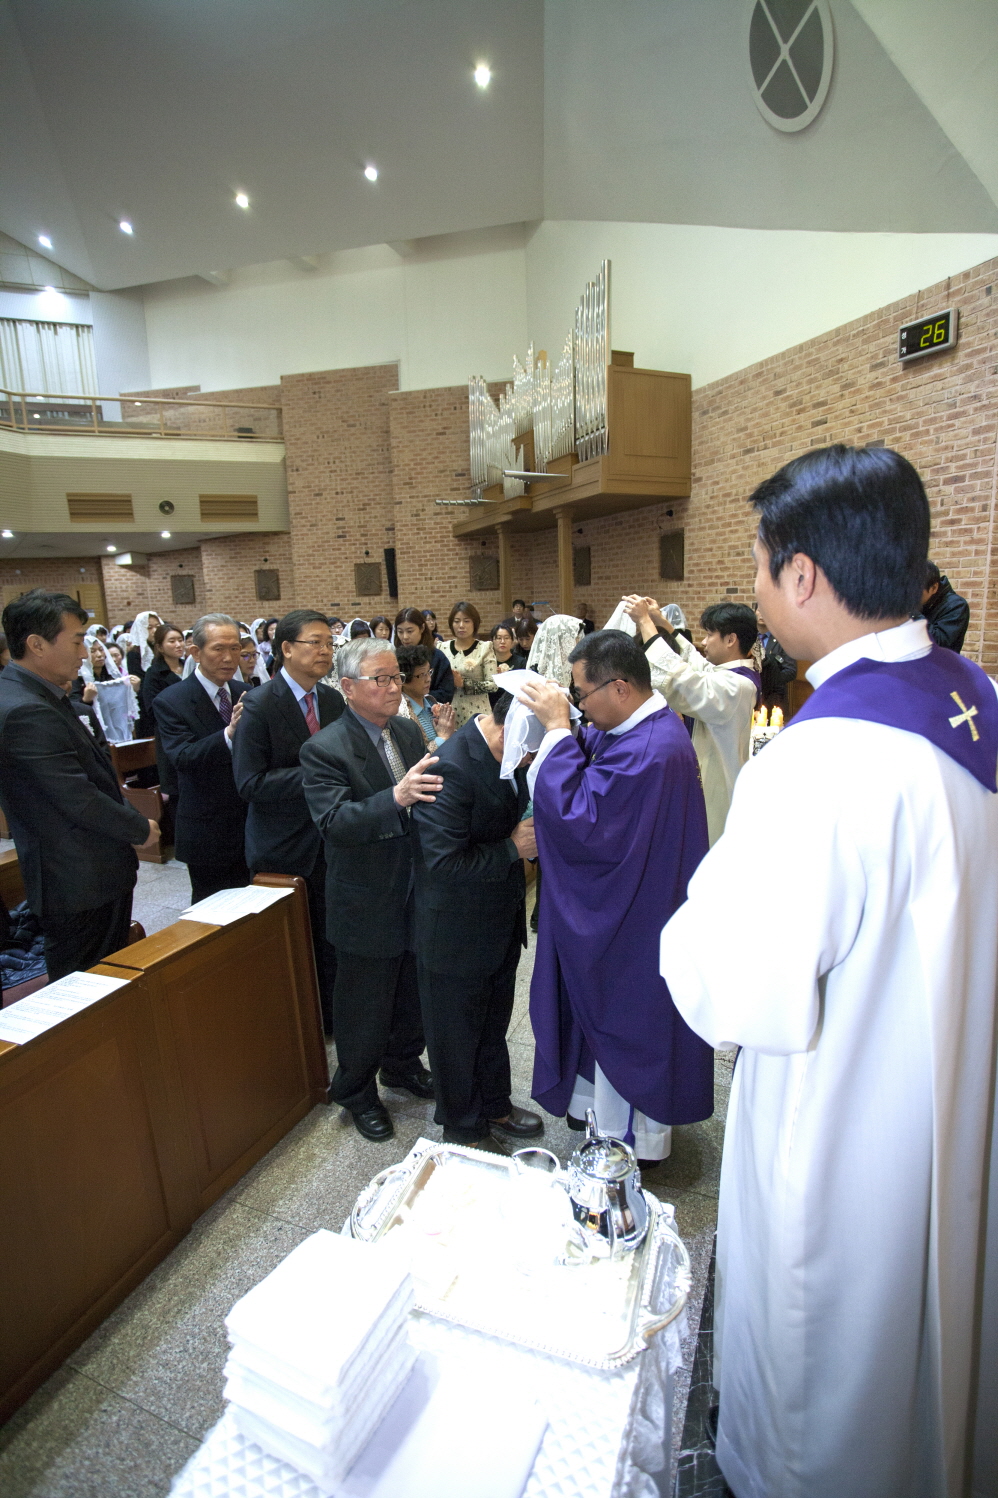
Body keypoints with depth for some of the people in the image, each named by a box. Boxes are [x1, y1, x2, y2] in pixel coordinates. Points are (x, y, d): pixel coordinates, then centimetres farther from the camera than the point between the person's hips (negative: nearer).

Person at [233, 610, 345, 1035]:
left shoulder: (333, 700, 4)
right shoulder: (259, 705, -14)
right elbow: (249, 782, -19)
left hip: (328, 840, 5)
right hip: (283, 846, -5)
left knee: (329, 939, 15)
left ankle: (330, 1017, 33)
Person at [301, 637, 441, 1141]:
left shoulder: (409, 731, 2)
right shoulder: (325, 750, -19)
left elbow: (429, 797, 9)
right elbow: (334, 821, -31)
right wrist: (395, 798, -45)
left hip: (418, 894, 7)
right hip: (368, 906, -6)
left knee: (413, 993, 25)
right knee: (364, 1008, 14)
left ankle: (403, 1065, 51)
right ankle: (356, 1092, 39)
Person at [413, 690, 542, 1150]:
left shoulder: (506, 752, -3)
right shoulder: (450, 768, -31)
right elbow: (444, 863, -31)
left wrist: (528, 836, -4)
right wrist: (514, 848, -24)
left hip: (501, 924, 8)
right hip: (458, 935, -8)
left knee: (493, 1026, 27)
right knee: (458, 1037, 17)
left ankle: (494, 1107, 50)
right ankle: (463, 1130, 40)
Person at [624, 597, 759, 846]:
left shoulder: (735, 686, -24)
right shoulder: (741, 677, 7)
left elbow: (673, 678, -35)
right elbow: (698, 665, 22)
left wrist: (645, 621, -25)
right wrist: (664, 623, 18)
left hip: (717, 799, -10)